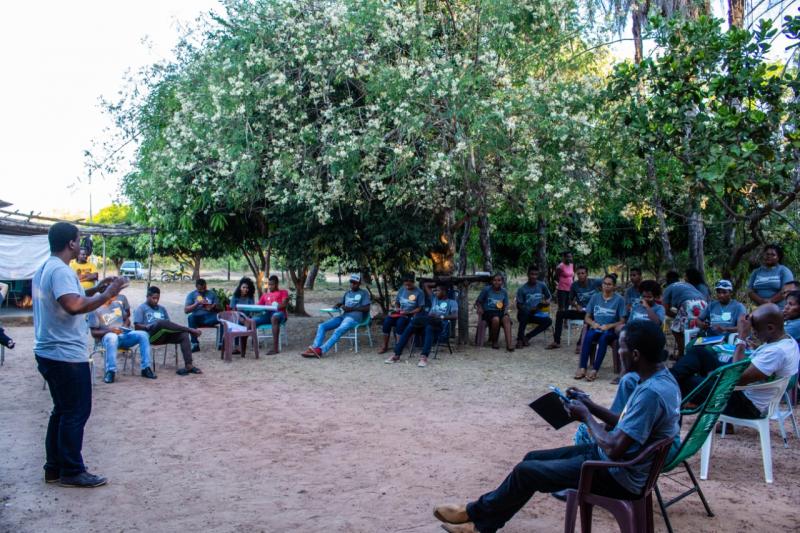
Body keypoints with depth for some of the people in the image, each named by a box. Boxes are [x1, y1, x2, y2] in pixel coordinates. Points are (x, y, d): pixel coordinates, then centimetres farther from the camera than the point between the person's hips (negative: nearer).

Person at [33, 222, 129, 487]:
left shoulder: (45, 268, 13)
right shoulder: (61, 270, -19)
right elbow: (74, 306, -33)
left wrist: (95, 289, 15)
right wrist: (107, 294, -22)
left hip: (49, 353, 10)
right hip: (67, 356, -10)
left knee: (62, 411, 17)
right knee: (76, 413, 0)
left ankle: (54, 468, 24)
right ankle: (72, 472, 8)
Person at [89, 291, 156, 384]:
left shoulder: (120, 300, 10)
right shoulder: (96, 309, -4)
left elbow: (127, 318, 19)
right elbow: (94, 332, -5)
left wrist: (125, 326, -4)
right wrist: (109, 330, -21)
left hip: (123, 335, 4)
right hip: (106, 337, -4)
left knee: (143, 334, -22)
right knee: (112, 337, -40)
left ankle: (146, 368, -20)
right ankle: (110, 371, -39)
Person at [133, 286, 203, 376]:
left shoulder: (161, 308, 26)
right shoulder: (141, 309, 10)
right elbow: (137, 327, -2)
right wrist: (150, 327, -17)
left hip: (165, 335, 5)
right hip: (151, 336, -5)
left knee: (184, 335, -24)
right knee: (161, 323, -37)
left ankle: (189, 365, -36)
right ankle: (191, 330, -27)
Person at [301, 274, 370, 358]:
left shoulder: (364, 293, 7)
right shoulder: (347, 293, 25)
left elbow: (366, 308, -3)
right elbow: (340, 303, 31)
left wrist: (351, 308, -10)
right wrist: (336, 306, 6)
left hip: (354, 317, -7)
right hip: (343, 316, 7)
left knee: (338, 331, -35)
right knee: (321, 326, -14)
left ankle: (321, 350, -46)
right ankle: (314, 349, -29)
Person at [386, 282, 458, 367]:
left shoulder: (452, 302, 13)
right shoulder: (434, 298, 29)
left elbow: (455, 316, -5)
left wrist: (441, 317, -15)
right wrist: (438, 284, 33)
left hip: (438, 324, -5)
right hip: (427, 321, 5)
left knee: (429, 328, -41)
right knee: (409, 328, -23)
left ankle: (424, 357, -49)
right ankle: (396, 355, -28)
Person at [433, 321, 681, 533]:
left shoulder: (652, 392, -30)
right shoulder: (659, 377, 3)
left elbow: (613, 450, -30)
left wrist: (586, 417, -14)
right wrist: (591, 405, 3)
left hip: (620, 475, -10)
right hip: (619, 462, 10)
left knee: (526, 471, -4)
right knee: (534, 458, 12)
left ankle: (475, 513, 19)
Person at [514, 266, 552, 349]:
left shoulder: (542, 286, -1)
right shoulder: (522, 289, -10)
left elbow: (548, 298, 12)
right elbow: (519, 306, -8)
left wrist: (546, 303, -12)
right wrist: (530, 309, -26)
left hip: (536, 314, 3)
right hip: (524, 314, -3)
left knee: (548, 321, -24)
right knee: (525, 311, -38)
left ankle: (527, 337, -11)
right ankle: (520, 339, -26)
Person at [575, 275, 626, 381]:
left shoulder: (619, 299, 0)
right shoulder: (595, 297, 10)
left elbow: (622, 321, -2)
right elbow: (587, 317, 12)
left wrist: (609, 326, -18)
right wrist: (593, 323, -10)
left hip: (611, 330, -2)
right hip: (596, 328, 3)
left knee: (603, 338, -37)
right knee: (588, 336, -32)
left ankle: (594, 370, -40)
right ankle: (582, 368, -36)